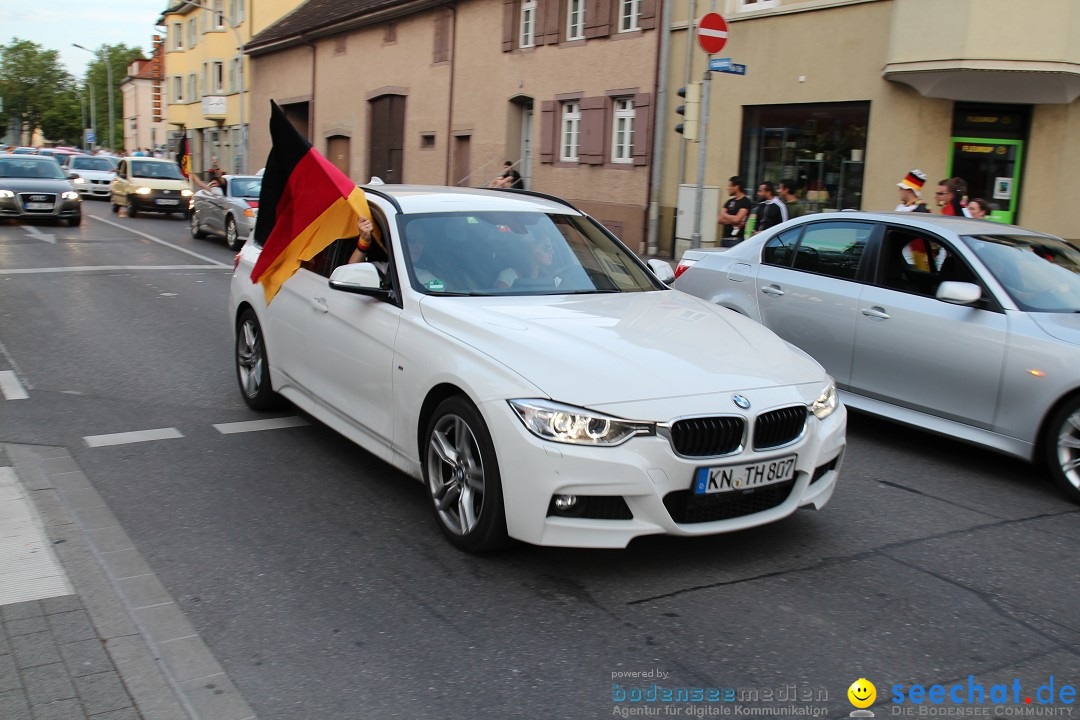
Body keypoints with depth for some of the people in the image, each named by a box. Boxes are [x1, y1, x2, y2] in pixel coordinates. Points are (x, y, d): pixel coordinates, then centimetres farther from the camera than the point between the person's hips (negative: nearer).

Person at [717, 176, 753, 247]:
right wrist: (732, 222, -10)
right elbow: (720, 219, 8)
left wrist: (724, 214, 2)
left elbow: (736, 219, -17)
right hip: (725, 238, 8)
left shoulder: (745, 202, -6)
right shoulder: (730, 202, 16)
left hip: (736, 240, -7)